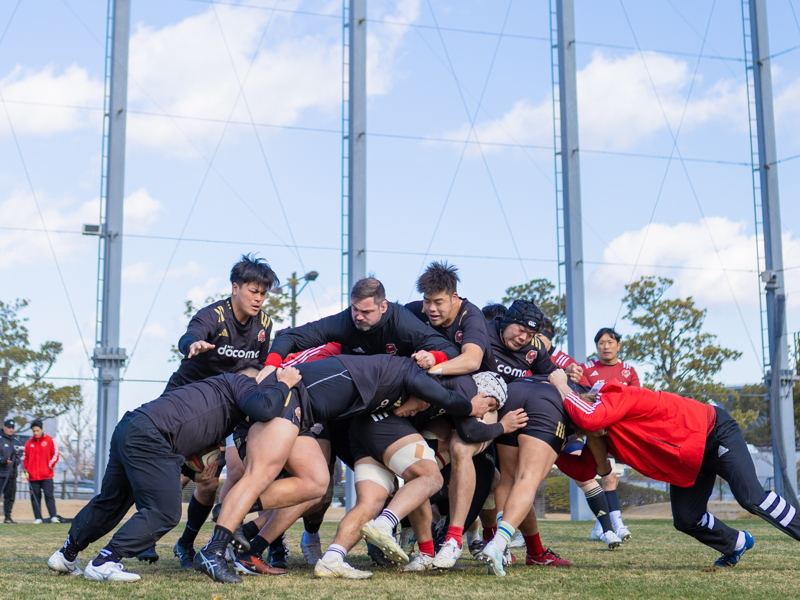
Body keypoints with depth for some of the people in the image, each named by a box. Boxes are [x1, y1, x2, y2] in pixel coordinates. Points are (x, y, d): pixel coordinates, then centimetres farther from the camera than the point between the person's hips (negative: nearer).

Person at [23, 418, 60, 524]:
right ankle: (38, 518, 8)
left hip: (46, 476, -3)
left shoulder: (49, 440, 1)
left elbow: (56, 454, 0)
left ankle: (54, 517, -11)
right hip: (33, 476, 3)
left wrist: (50, 466, -7)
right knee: (35, 497, 4)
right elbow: (25, 458, 15)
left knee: (49, 496, -7)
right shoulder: (29, 443, 10)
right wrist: (26, 469, 4)